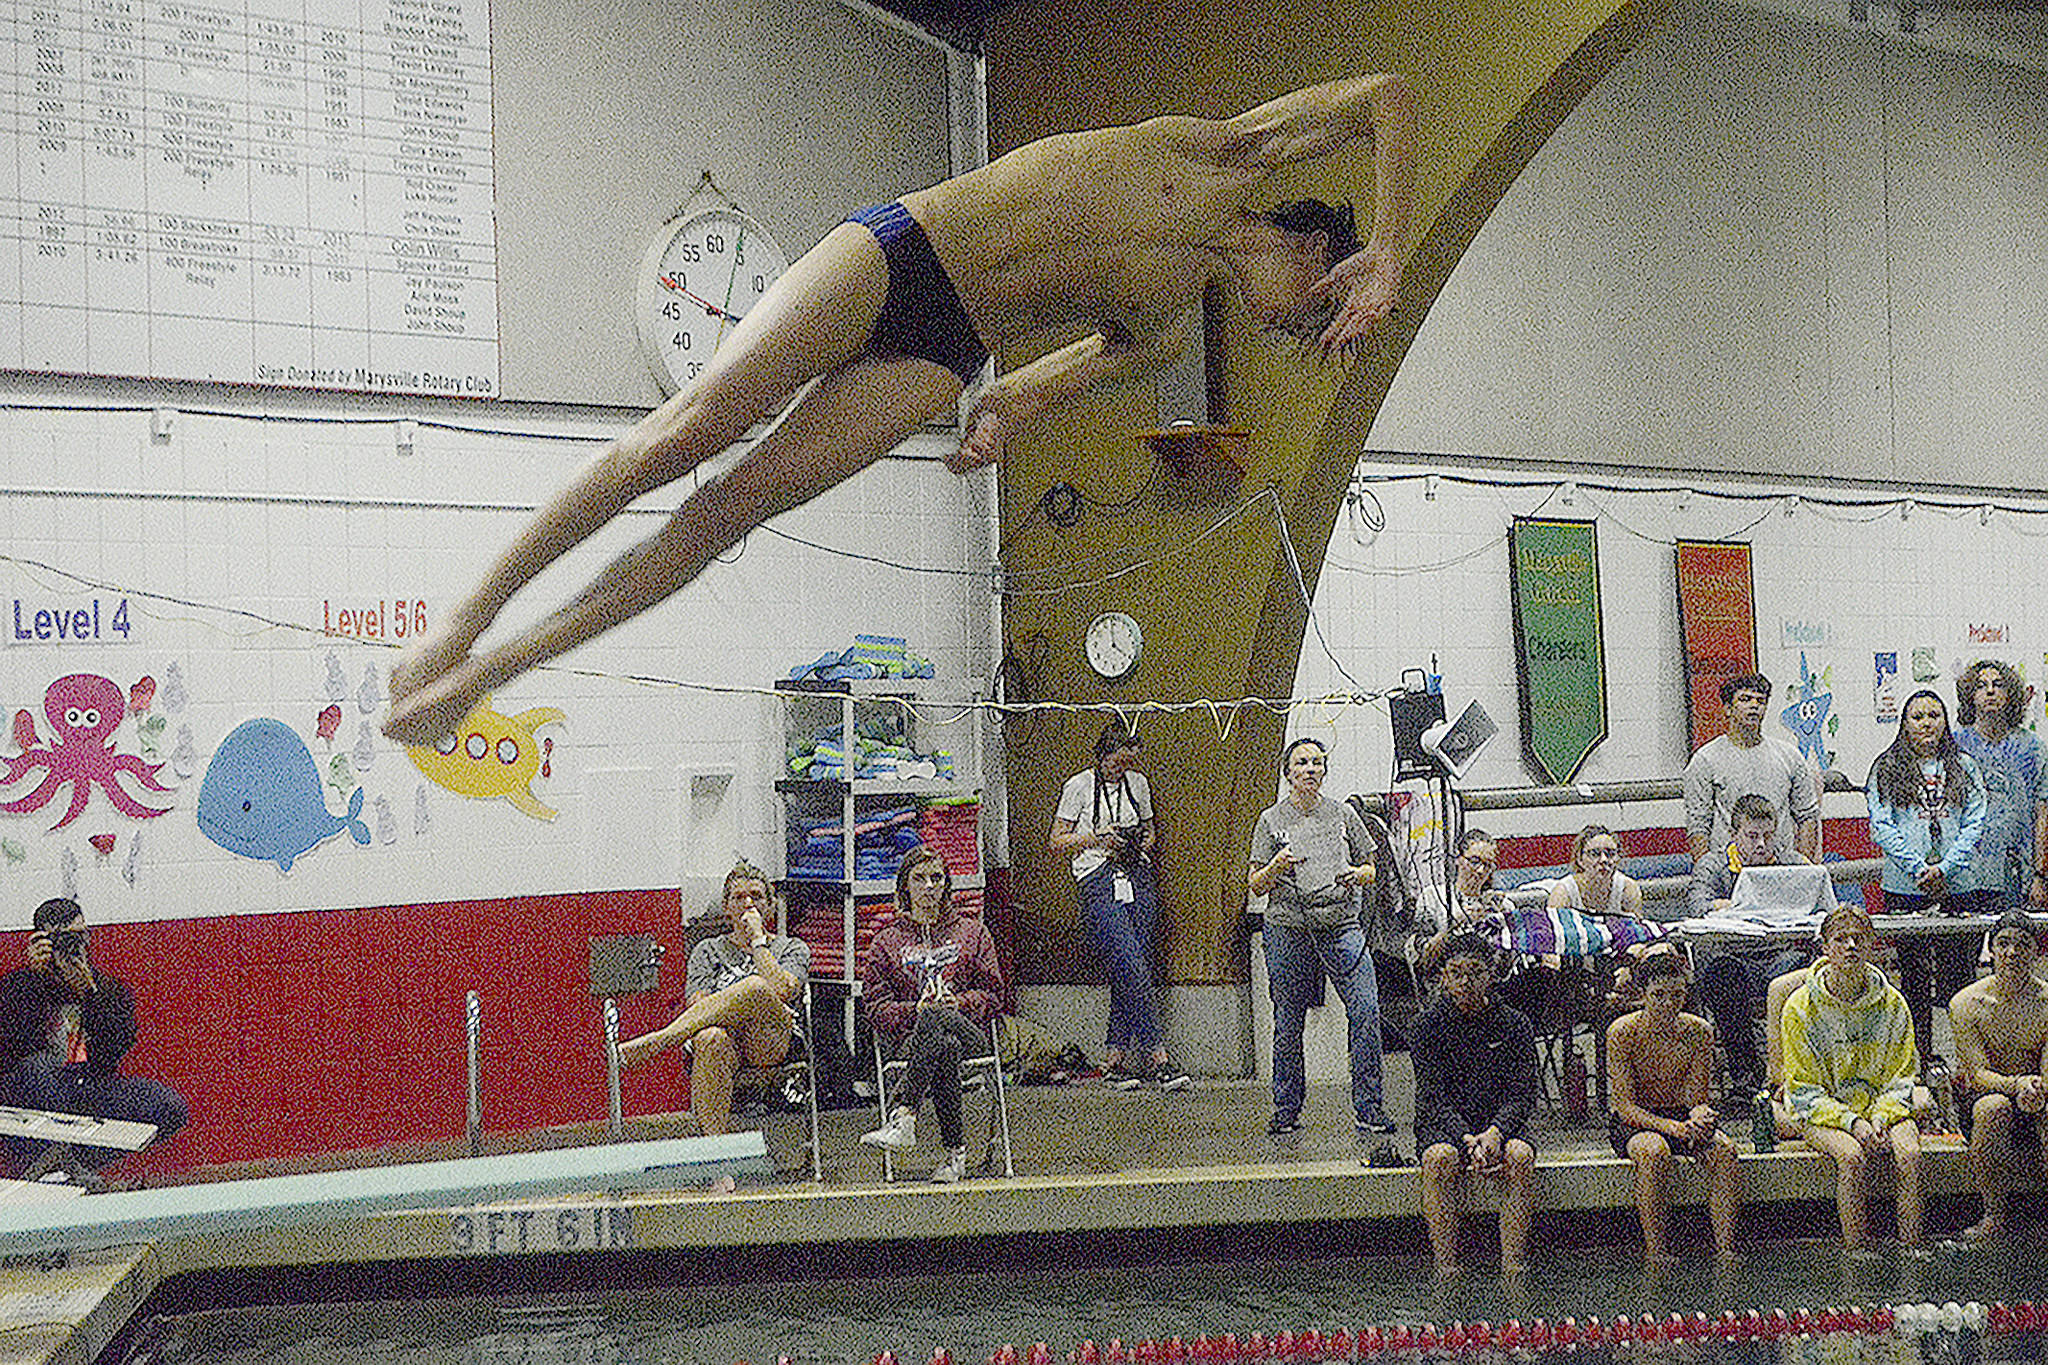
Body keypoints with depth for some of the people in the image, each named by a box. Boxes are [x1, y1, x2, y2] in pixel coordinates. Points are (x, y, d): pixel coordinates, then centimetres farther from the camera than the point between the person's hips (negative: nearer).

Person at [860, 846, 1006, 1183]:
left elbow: (992, 993, 14)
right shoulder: (886, 940, 20)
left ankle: (902, 1118, -55)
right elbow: (877, 1007, 10)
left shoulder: (972, 930, 21)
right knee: (944, 1046, -39)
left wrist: (956, 1002, -7)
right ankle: (955, 1152, -44)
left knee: (937, 1019, -39)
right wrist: (916, 1010, -10)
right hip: (908, 1037, 0)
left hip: (969, 1028, 0)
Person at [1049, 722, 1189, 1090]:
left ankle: (1114, 1059, 8)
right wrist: (1096, 838, -12)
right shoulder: (1079, 787, -1)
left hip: (1138, 878, 5)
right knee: (1131, 968, -16)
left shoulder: (1138, 783, 13)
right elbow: (1058, 841, 1)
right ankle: (1157, 1059, -17)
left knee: (1133, 971, 0)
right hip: (1098, 881, -5)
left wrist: (1141, 845, 2)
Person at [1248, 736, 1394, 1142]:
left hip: (1342, 925, 1)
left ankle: (1368, 1108, -7)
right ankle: (1286, 1112, 16)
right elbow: (1256, 885, 5)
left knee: (1366, 1011, -14)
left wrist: (1358, 874, -6)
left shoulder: (1343, 815, 11)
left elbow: (1370, 868, 17)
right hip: (1289, 929, -1)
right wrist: (1276, 868, -15)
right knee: (1289, 1024, 3)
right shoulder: (1271, 820, 6)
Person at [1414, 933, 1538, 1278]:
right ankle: (1445, 1270, -32)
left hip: (1500, 1123, 1)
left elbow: (1522, 1094, -1)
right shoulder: (1430, 1025, 0)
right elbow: (1432, 1097, -7)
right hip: (1443, 1126, -1)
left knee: (1520, 1156, -32)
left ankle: (1513, 1268, -30)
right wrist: (1466, 1139, -24)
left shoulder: (1514, 1023, 4)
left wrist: (1495, 1132, -22)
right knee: (1440, 1158, -34)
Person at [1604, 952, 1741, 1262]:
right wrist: (1674, 1128, -31)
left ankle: (1725, 1248, -23)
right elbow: (1624, 1106, -18)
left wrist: (1701, 1117, -27)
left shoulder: (1698, 1031, -3)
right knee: (1653, 1150, -37)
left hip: (1681, 1115, 4)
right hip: (1631, 1122, -3)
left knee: (1723, 1149, -27)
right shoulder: (1622, 1033, -15)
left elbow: (1697, 1098, -1)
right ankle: (1654, 1252, -29)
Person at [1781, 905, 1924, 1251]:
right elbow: (1803, 1090, -5)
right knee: (1852, 1155, -33)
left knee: (1909, 1154, -28)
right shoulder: (1800, 1007, -4)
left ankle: (1911, 1252, -22)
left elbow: (1901, 1077, 7)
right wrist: (1851, 1122, -19)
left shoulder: (1891, 1003, 4)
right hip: (1823, 1112, -2)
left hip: (1884, 1107, 2)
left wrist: (1881, 1116, -13)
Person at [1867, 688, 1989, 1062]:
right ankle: (1919, 1058, 8)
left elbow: (1974, 824, 3)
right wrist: (1918, 868, -13)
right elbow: (1881, 827, -3)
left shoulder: (1964, 767, 10)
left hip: (1959, 887, 1)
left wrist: (1944, 868, -11)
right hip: (1906, 890, -1)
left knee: (1959, 975, 1)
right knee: (1914, 978, 2)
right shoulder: (1887, 769, 6)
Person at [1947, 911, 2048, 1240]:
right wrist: (2016, 1085, -33)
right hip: (1977, 1097, -1)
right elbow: (1978, 1073, -12)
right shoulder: (1966, 1003, -7)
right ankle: (1993, 1214, -21)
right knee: (1993, 1107, -36)